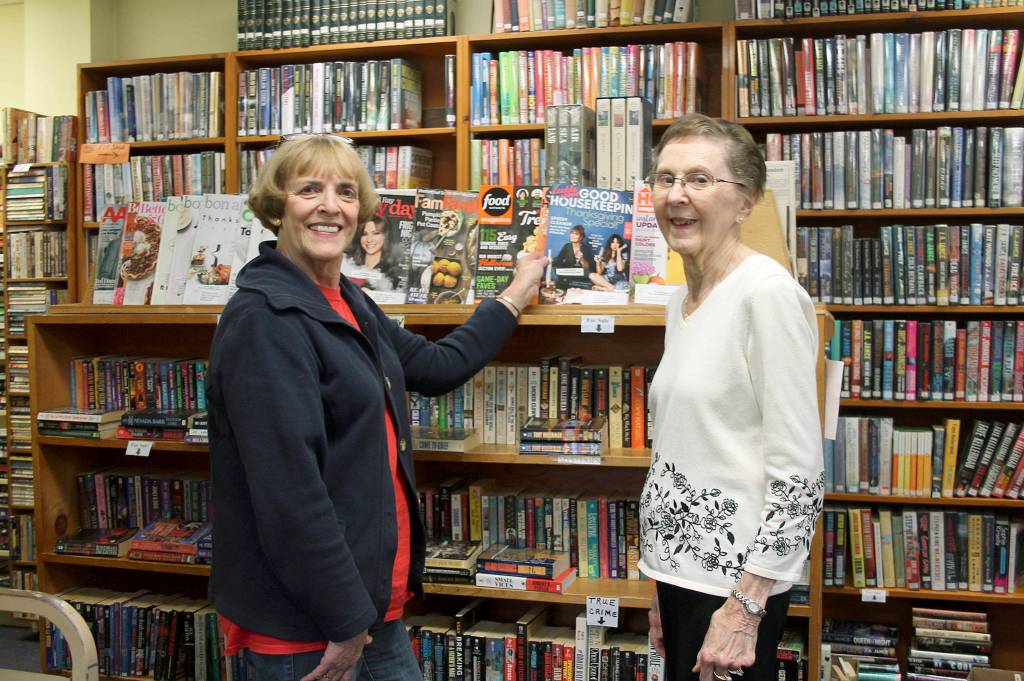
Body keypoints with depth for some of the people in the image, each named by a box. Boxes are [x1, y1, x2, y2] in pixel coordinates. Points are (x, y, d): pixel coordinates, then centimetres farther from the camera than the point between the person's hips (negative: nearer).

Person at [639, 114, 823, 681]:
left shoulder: (766, 292, -15)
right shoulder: (682, 302, 10)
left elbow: (799, 473, -18)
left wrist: (745, 606, -19)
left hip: (735, 578, -8)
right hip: (682, 569, 8)